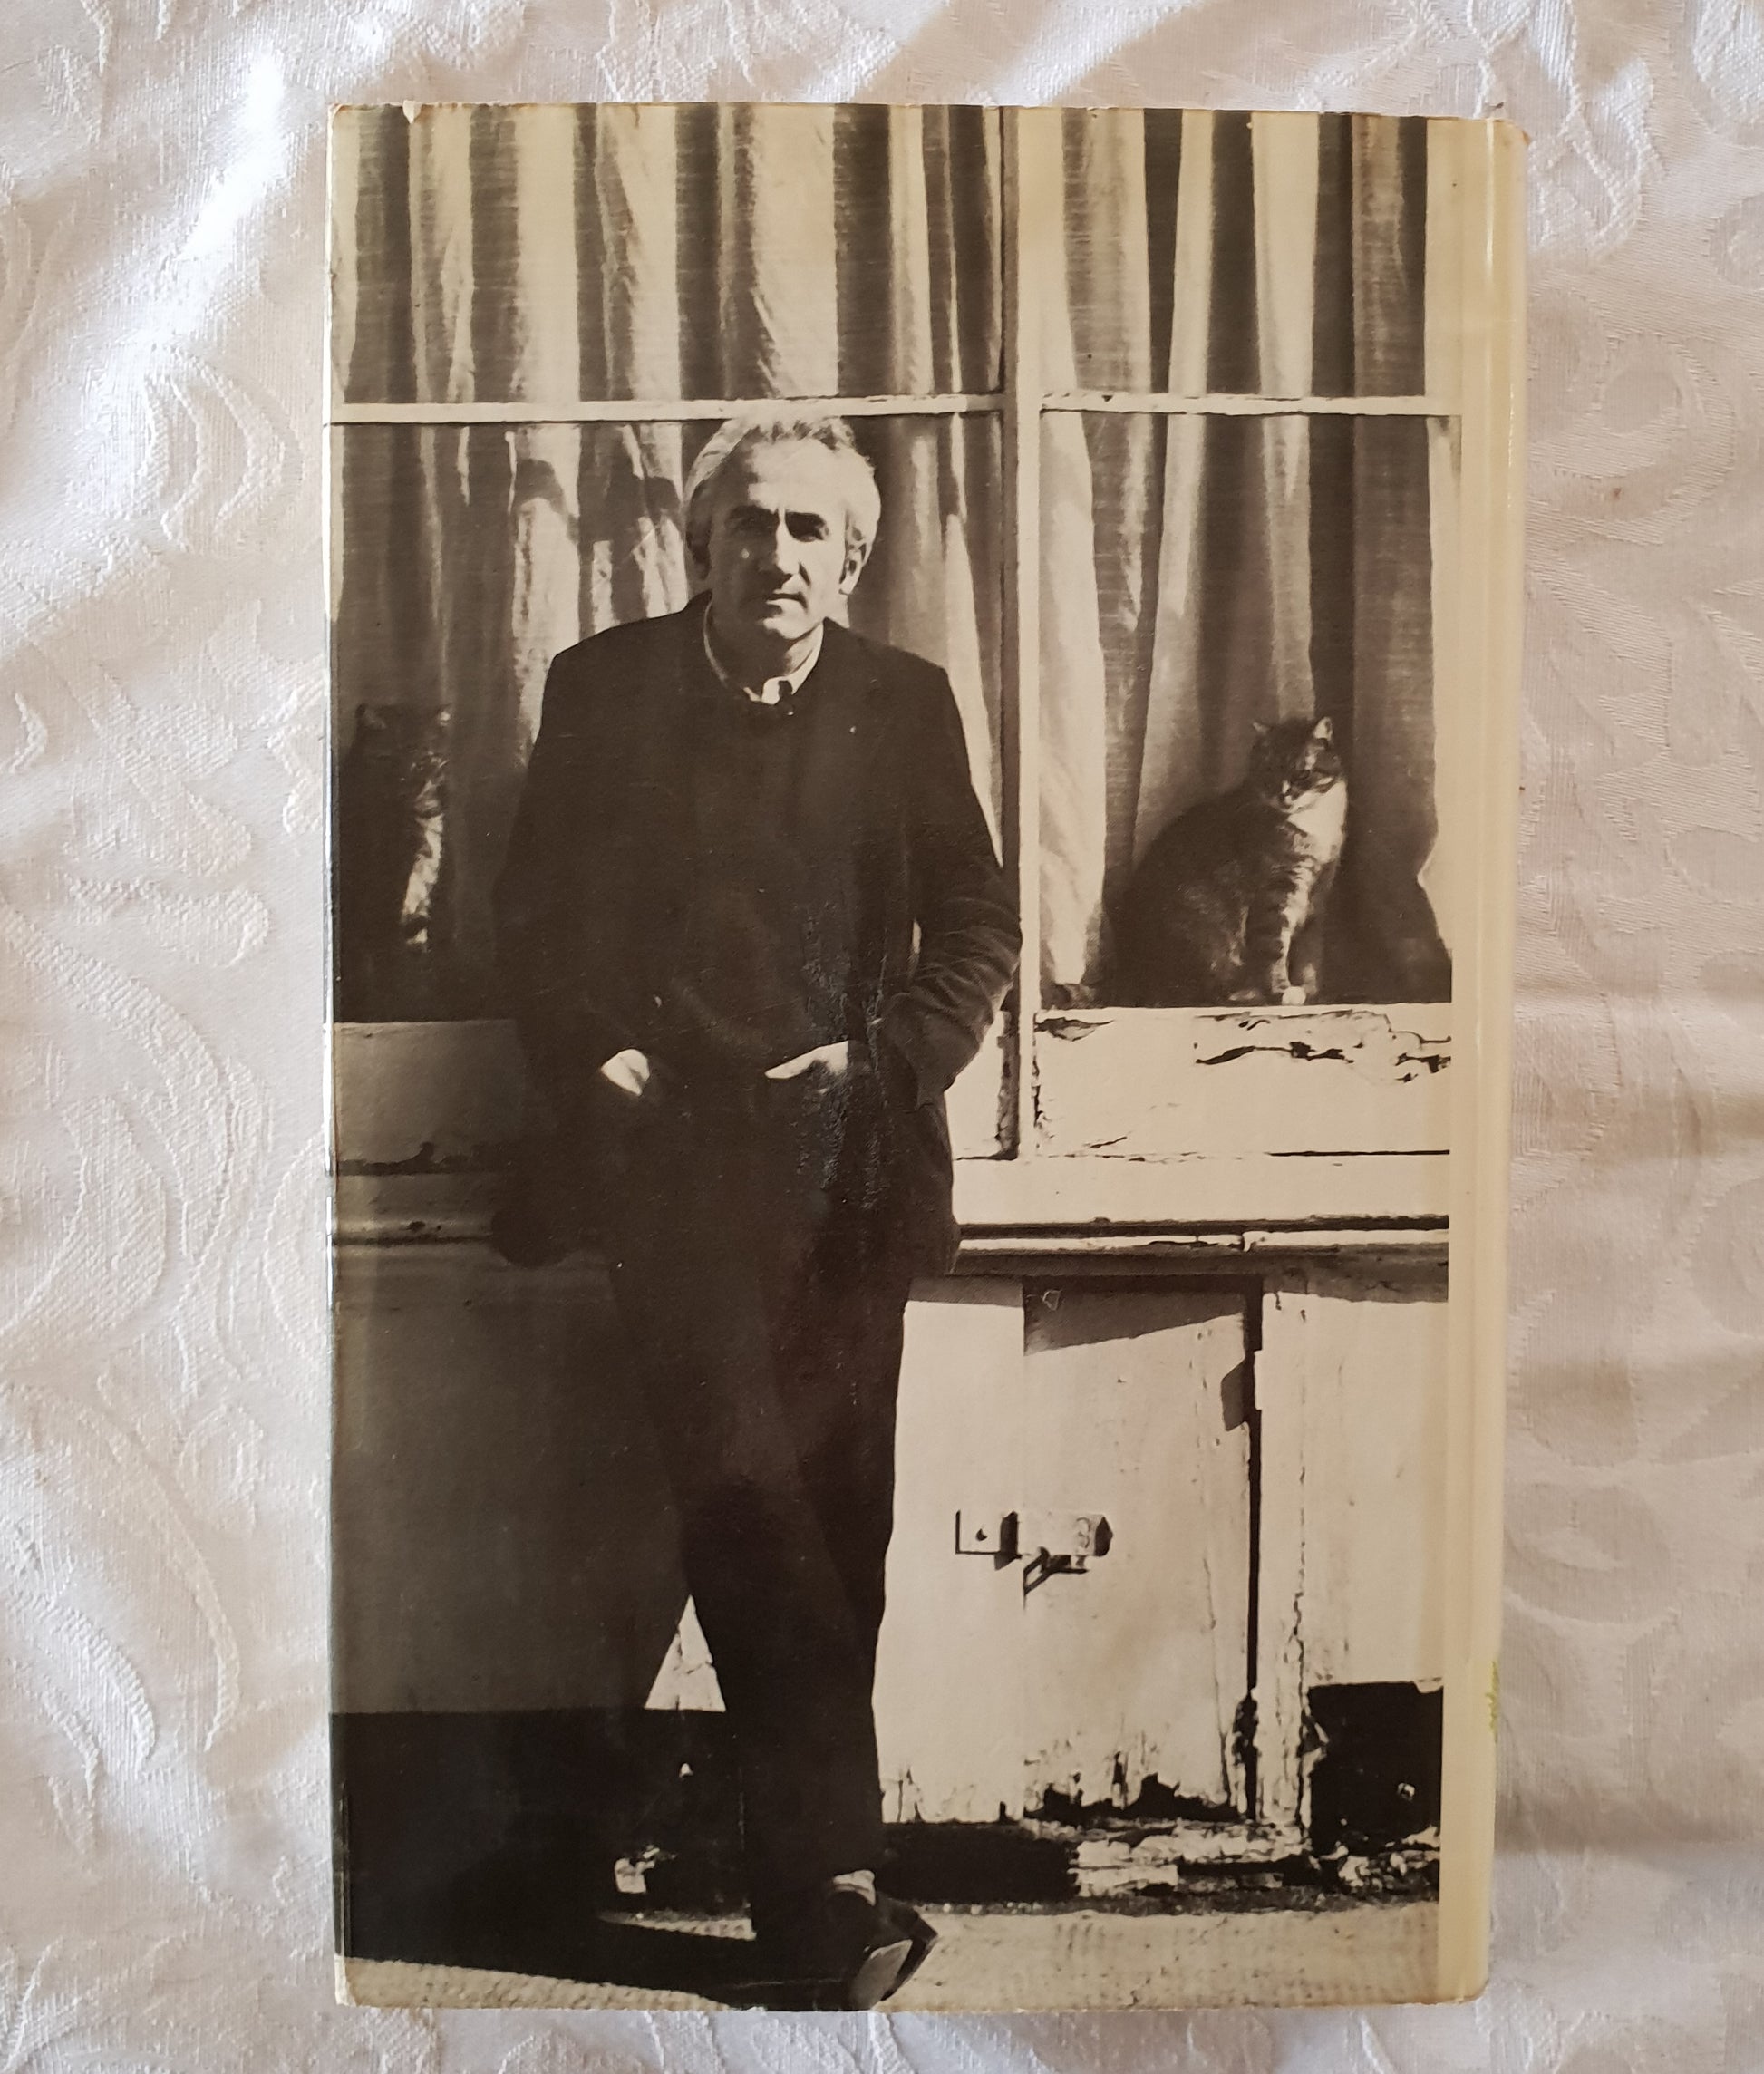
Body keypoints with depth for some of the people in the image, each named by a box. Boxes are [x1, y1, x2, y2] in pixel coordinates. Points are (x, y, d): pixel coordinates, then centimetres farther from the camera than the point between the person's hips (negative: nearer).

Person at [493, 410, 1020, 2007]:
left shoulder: (907, 700, 7)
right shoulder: (605, 687, 5)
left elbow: (978, 922, 7)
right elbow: (535, 913, 7)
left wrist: (887, 1060, -6)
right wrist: (599, 1064, -5)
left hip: (850, 1154, 2)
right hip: (677, 1148, -1)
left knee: (839, 1500, 6)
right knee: (739, 1482, -10)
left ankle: (804, 1872, 25)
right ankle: (837, 1871, 3)